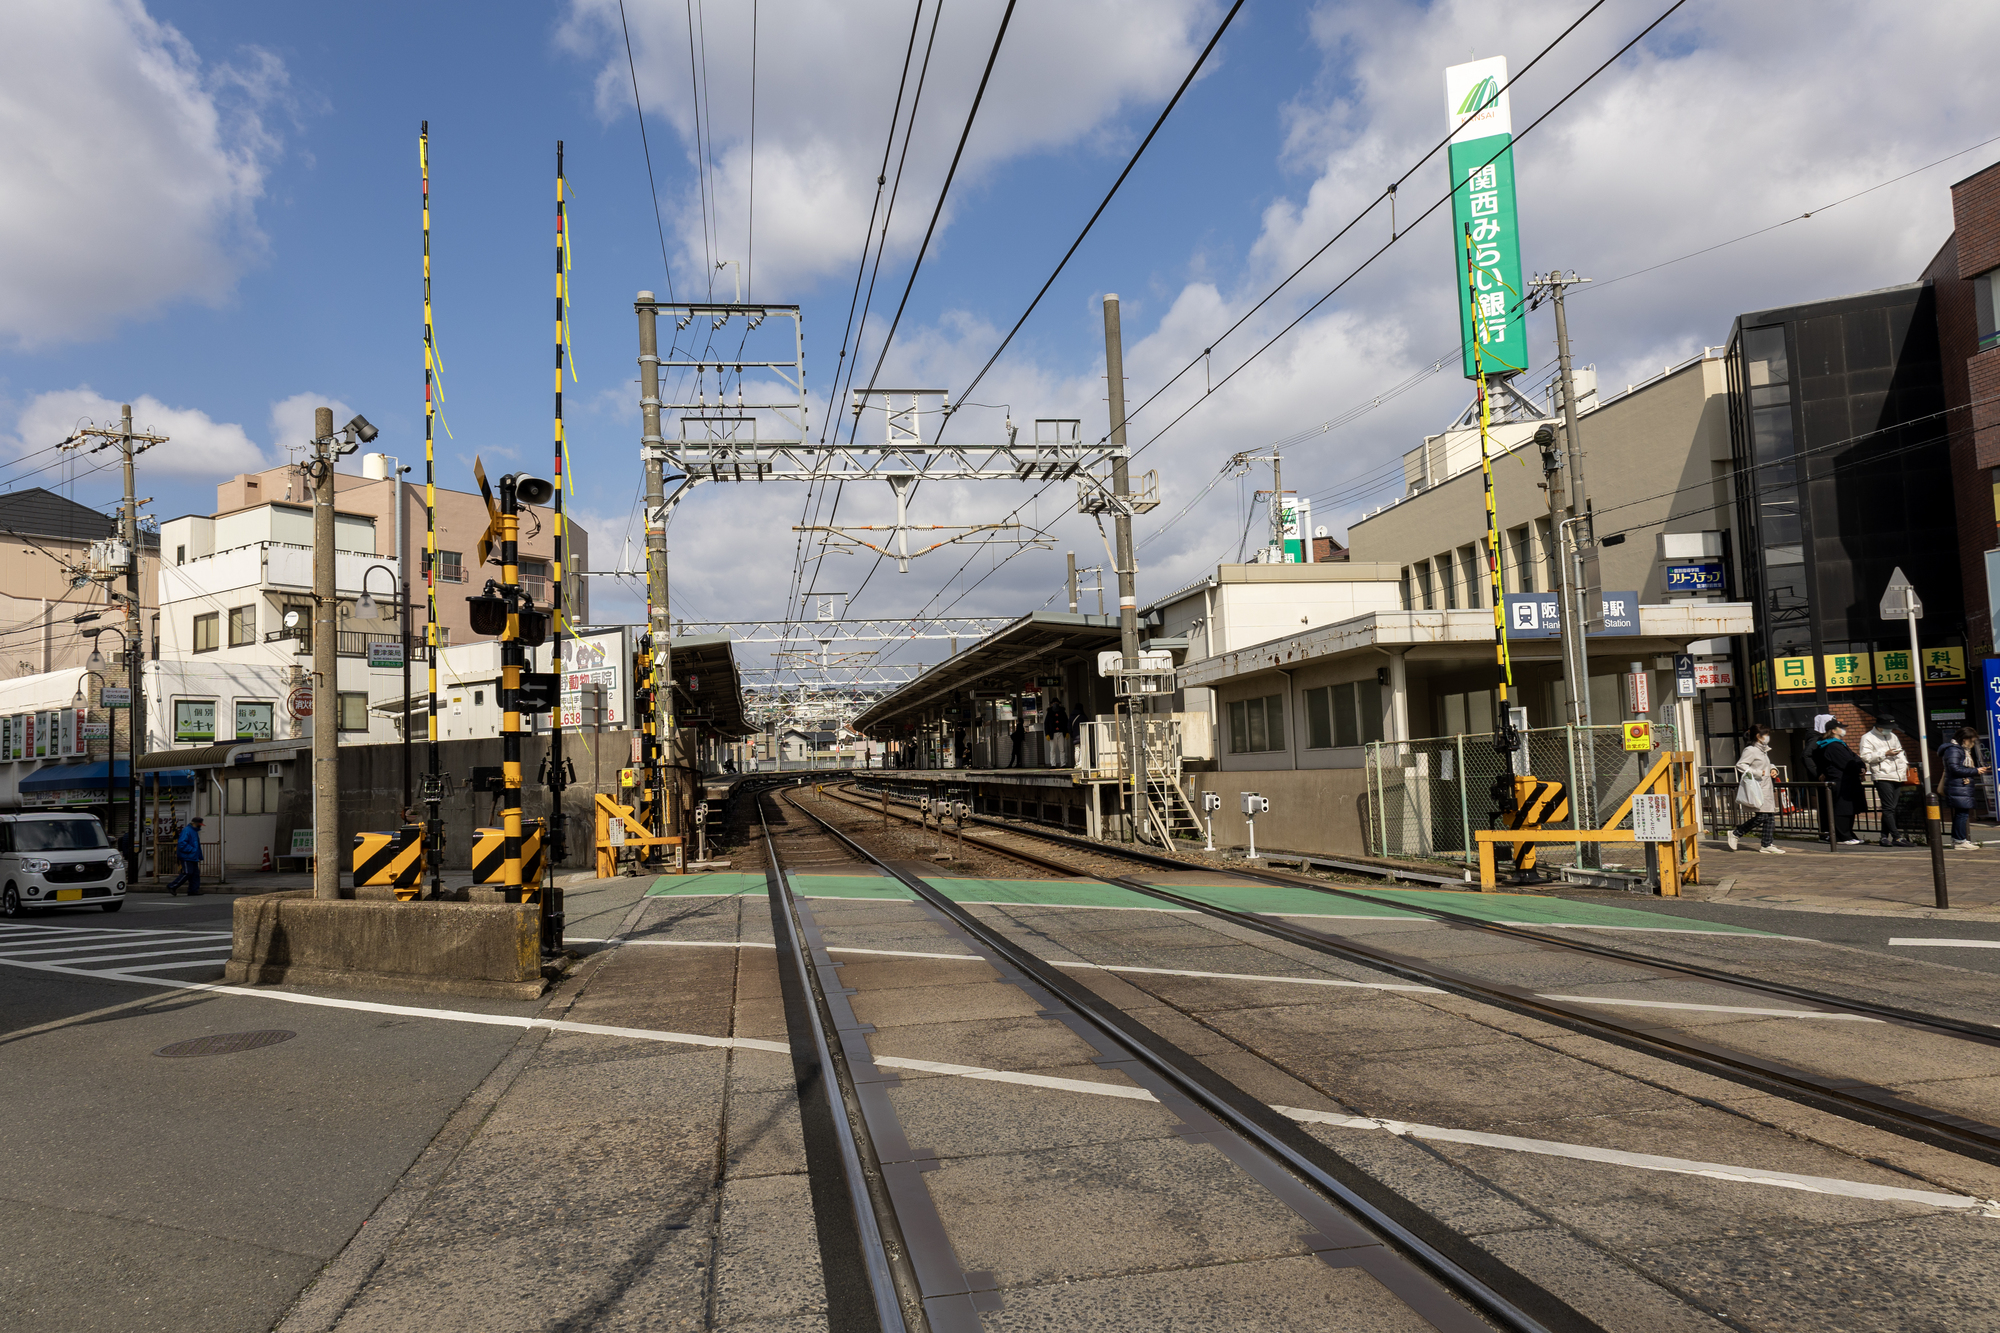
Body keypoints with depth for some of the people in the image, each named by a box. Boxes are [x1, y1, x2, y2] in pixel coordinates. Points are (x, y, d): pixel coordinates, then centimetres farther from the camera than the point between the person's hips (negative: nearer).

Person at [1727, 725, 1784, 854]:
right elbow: (1740, 765, -20)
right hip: (1757, 789, -10)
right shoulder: (1750, 750, -11)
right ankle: (1735, 833, 0)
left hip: (1767, 788, 10)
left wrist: (1772, 771, 14)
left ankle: (1767, 845, 8)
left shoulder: (1763, 750, 20)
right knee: (1761, 816, -13)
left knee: (1771, 816, 5)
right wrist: (1757, 773, -23)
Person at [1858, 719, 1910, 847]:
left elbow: (1901, 753, 31)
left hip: (1897, 777, 7)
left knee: (1891, 808, 6)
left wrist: (1905, 766, 17)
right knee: (1888, 808, -10)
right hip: (1882, 777, -7)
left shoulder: (1892, 736, 23)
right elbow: (1866, 757, -11)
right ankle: (1897, 837, -12)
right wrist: (1885, 754, -13)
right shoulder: (1868, 738, 0)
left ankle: (1885, 836, 10)